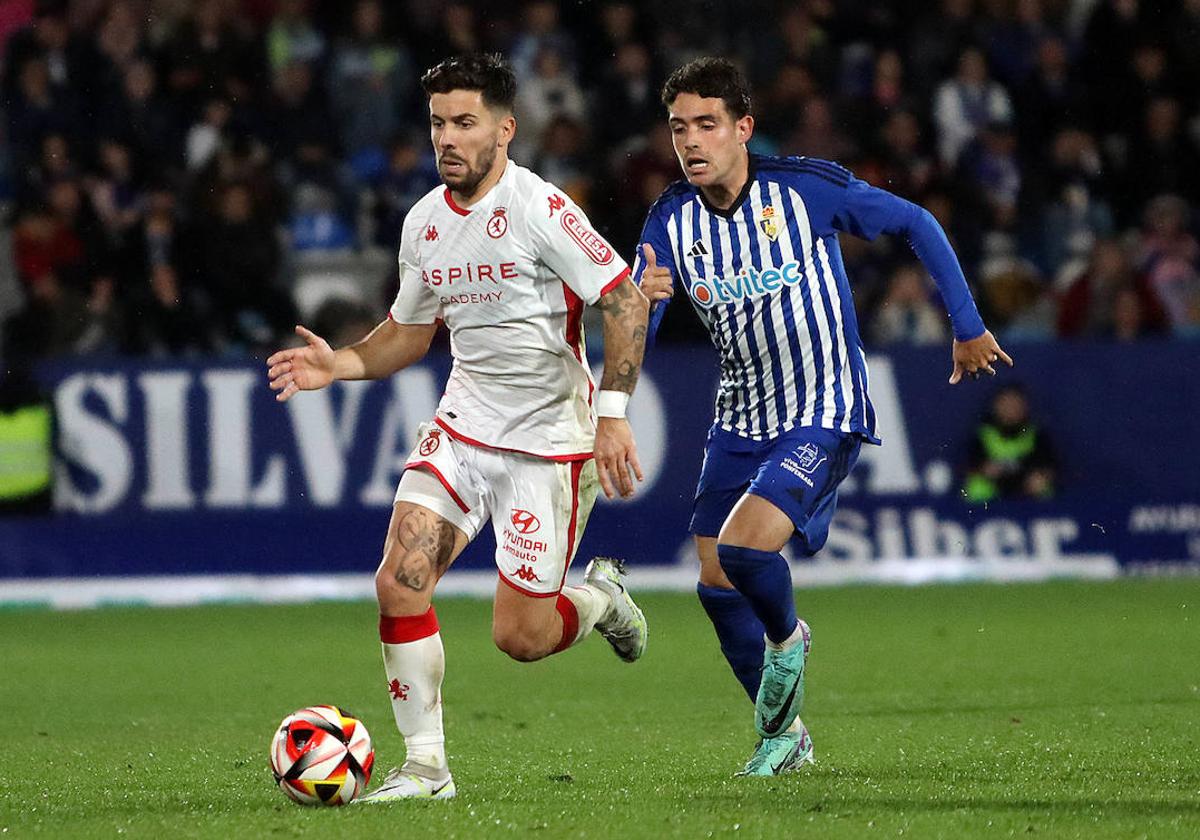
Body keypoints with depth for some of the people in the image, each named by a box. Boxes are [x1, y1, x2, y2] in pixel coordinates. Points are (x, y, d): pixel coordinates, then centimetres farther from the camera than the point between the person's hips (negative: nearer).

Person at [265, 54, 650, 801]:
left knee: (520, 636, -6)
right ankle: (426, 768, -2)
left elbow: (625, 300, -16)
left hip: (547, 441, -6)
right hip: (463, 427, 6)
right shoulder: (425, 223, 5)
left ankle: (601, 600, 29)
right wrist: (340, 364, 1)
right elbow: (412, 332, 19)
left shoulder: (539, 208, -16)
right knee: (399, 583, -13)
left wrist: (613, 412, -23)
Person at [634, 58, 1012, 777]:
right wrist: (637, 300, -32)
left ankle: (786, 638, 11)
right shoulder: (671, 221, -5)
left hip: (825, 415, -6)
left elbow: (916, 224, -2)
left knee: (743, 547, -24)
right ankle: (784, 735, 25)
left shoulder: (806, 188, -16)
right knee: (716, 584, 5)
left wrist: (968, 329, 2)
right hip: (742, 420, 6)